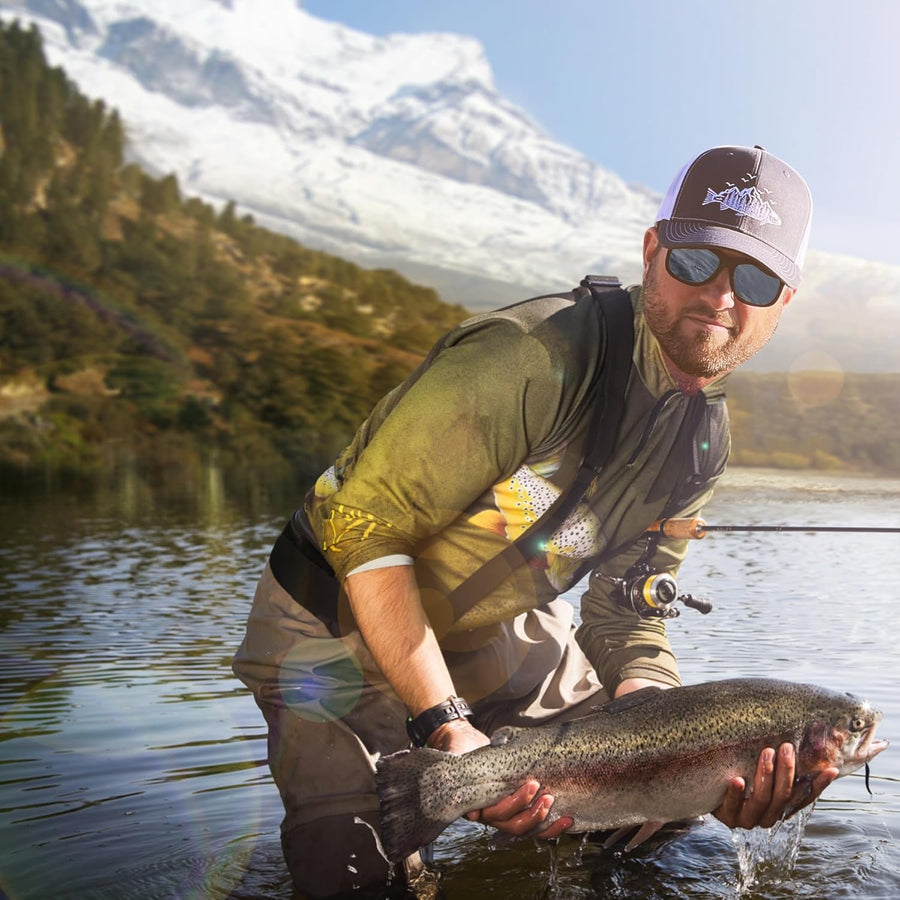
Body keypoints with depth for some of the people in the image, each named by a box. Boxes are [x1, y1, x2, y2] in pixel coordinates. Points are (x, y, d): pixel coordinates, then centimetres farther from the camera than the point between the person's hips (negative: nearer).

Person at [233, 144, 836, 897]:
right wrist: (444, 723, -33)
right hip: (346, 623, -6)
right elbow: (366, 532, -29)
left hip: (504, 632, 7)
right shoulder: (534, 355, -32)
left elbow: (623, 613, -3)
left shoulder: (703, 439, -5)